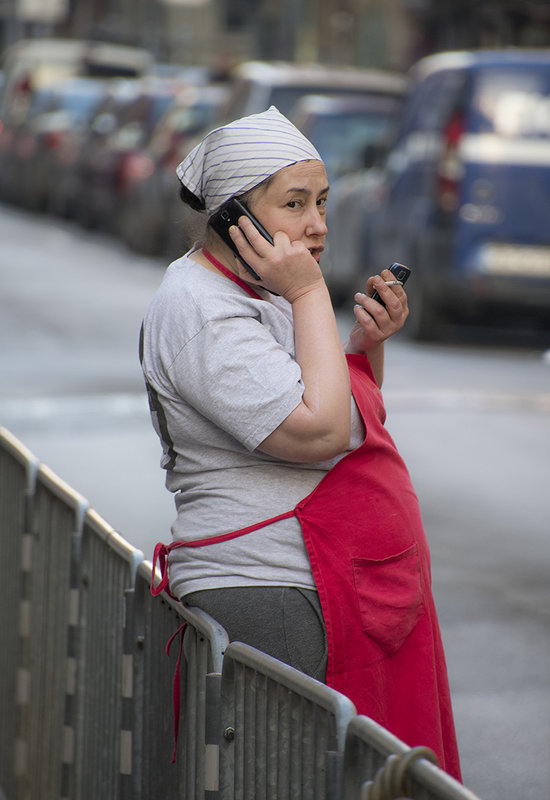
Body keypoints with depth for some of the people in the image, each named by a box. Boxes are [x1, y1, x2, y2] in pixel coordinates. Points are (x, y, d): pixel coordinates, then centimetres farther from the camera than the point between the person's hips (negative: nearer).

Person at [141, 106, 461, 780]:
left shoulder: (262, 292, 15)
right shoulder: (199, 309, -15)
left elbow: (350, 417, 24)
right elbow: (318, 432, -24)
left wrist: (369, 344, 5)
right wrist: (311, 295, -17)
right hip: (270, 602, -10)